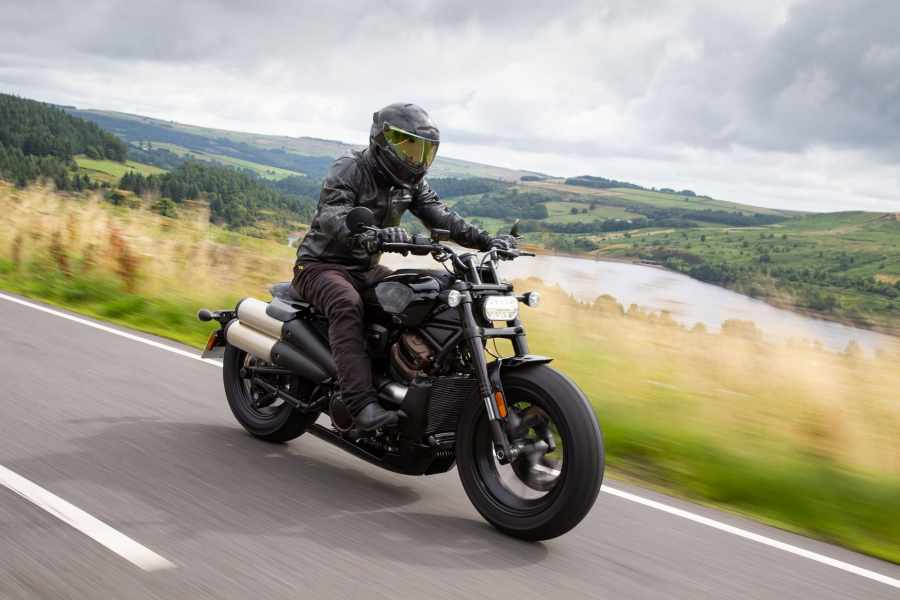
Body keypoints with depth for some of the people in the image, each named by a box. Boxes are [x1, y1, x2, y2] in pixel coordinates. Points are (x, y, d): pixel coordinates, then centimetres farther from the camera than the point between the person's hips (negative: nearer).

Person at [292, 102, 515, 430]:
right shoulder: (349, 169, -16)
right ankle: (362, 403, -46)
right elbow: (332, 217, -33)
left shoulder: (411, 182, 6)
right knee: (348, 306, -37)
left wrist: (486, 240, -22)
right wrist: (370, 236, -55)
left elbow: (441, 216, -4)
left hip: (367, 268, 7)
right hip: (322, 265, -7)